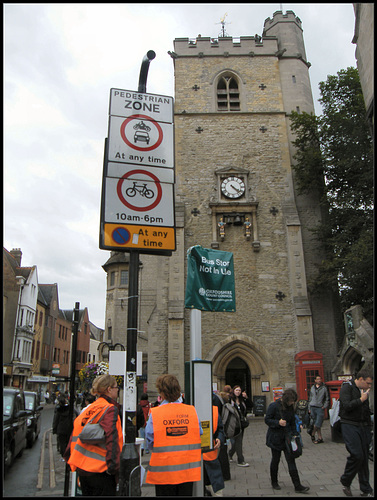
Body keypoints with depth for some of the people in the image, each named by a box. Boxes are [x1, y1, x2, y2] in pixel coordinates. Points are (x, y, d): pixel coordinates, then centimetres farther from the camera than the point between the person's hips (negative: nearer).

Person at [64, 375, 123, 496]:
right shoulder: (110, 409, -14)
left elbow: (76, 432, 11)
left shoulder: (89, 408, 9)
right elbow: (111, 439, -22)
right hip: (99, 470, -8)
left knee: (87, 493, 20)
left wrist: (69, 456, 19)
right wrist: (113, 466, -20)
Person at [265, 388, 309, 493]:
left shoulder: (290, 407, 2)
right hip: (275, 438, -4)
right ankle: (274, 482, 29)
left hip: (287, 437, 4)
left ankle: (297, 486, 4)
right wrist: (278, 422, -25)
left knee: (291, 460, 0)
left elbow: (292, 422, 14)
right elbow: (267, 420, -12)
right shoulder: (274, 406, -16)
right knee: (275, 460, 10)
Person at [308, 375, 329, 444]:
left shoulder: (324, 388, 2)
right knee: (315, 423, 5)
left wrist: (325, 406, -4)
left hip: (320, 408, -3)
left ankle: (312, 434, 14)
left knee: (317, 424, -7)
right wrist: (309, 408, 13)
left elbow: (327, 399, 7)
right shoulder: (312, 388, 12)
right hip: (312, 407, 3)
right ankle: (320, 438, 14)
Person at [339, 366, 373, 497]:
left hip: (363, 426, 6)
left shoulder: (364, 390, 10)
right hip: (349, 425, -6)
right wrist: (361, 399, -16)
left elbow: (366, 410, 19)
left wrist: (369, 426, 14)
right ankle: (345, 481, 8)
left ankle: (366, 490, 18)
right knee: (357, 455, -14)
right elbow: (347, 406, -22)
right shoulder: (347, 387, -11)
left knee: (364, 457, 7)